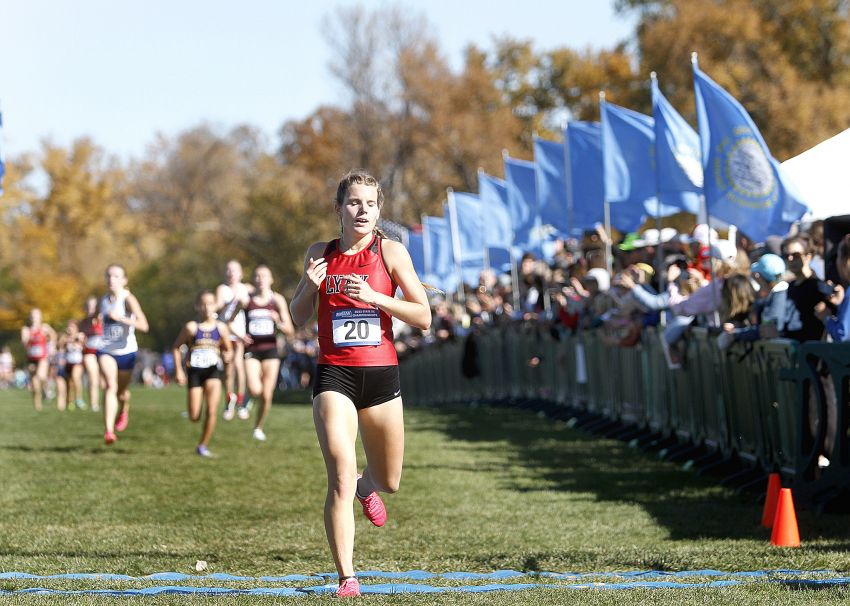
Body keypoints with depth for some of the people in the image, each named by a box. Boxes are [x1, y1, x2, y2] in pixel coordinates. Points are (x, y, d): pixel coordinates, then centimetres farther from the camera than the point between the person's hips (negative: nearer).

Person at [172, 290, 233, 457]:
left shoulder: (221, 328, 1)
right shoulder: (191, 327, -5)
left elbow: (228, 350, 12)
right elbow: (176, 347, 4)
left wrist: (227, 356, -11)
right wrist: (178, 371, -2)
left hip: (213, 371, 1)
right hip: (194, 372, -1)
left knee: (211, 411, -14)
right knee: (194, 417, -2)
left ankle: (203, 446, -1)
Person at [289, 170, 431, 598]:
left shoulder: (390, 252, -2)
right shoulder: (320, 253, 5)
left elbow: (423, 317, -6)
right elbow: (298, 318, 13)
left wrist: (373, 296, -17)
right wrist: (310, 286, -7)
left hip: (381, 374, 1)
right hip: (334, 375, -1)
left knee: (389, 482, 15)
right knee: (341, 478, -16)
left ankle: (367, 485, 53)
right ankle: (346, 578, -12)